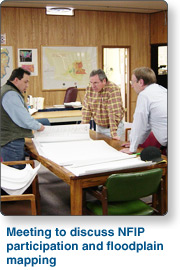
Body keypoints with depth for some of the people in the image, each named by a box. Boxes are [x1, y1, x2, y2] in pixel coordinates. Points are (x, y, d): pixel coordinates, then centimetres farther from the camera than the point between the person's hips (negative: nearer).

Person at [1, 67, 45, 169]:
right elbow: (23, 118, -21)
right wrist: (38, 126, -5)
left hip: (14, 140, 11)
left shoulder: (12, 92, 17)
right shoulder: (11, 94, -19)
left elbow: (20, 115, 23)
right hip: (11, 142, -11)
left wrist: (36, 124, 13)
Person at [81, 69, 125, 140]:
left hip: (113, 126, -5)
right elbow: (86, 109, 1)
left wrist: (113, 133, -32)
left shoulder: (113, 89, -23)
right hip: (99, 126, 5)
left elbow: (114, 112, -29)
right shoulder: (89, 89, -4)